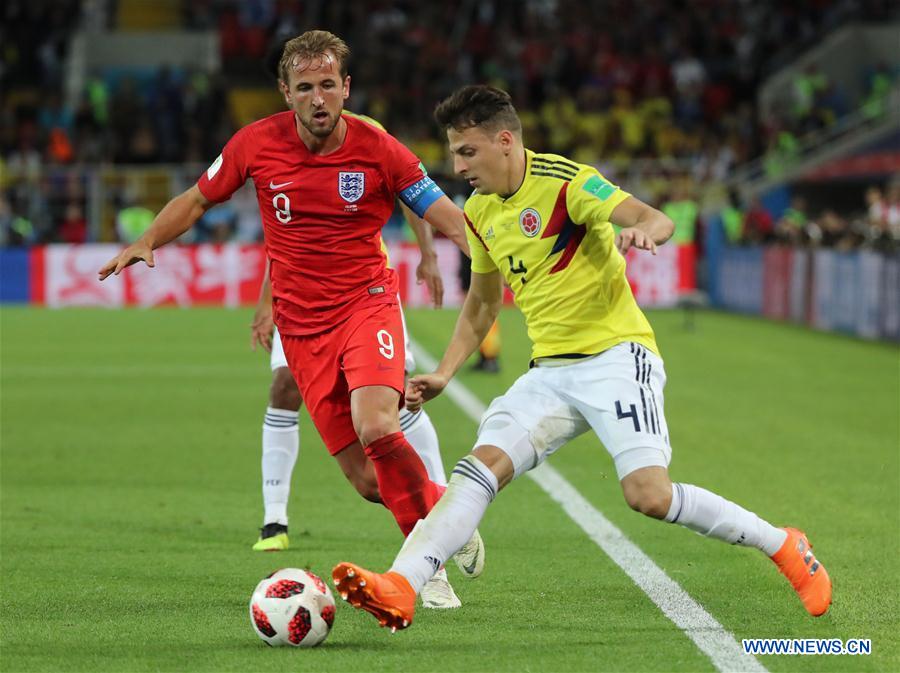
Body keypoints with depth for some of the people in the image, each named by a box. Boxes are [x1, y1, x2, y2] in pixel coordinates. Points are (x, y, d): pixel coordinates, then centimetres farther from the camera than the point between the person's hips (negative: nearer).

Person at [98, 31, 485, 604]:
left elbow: (451, 221, -3)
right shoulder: (257, 144, -3)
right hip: (301, 325, 2)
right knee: (369, 481, -5)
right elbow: (196, 201, 12)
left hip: (367, 304, -2)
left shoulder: (378, 150, -8)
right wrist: (148, 241, -4)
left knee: (376, 428, -29)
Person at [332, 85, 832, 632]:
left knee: (648, 494, -21)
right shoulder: (480, 211, 11)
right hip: (550, 371, 7)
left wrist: (643, 232, -50)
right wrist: (444, 373, 15)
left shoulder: (564, 181, -12)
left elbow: (657, 220, -26)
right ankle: (400, 589, -26)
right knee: (483, 465, -14)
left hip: (615, 355, -7)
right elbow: (482, 303, 26)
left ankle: (782, 545, -2)